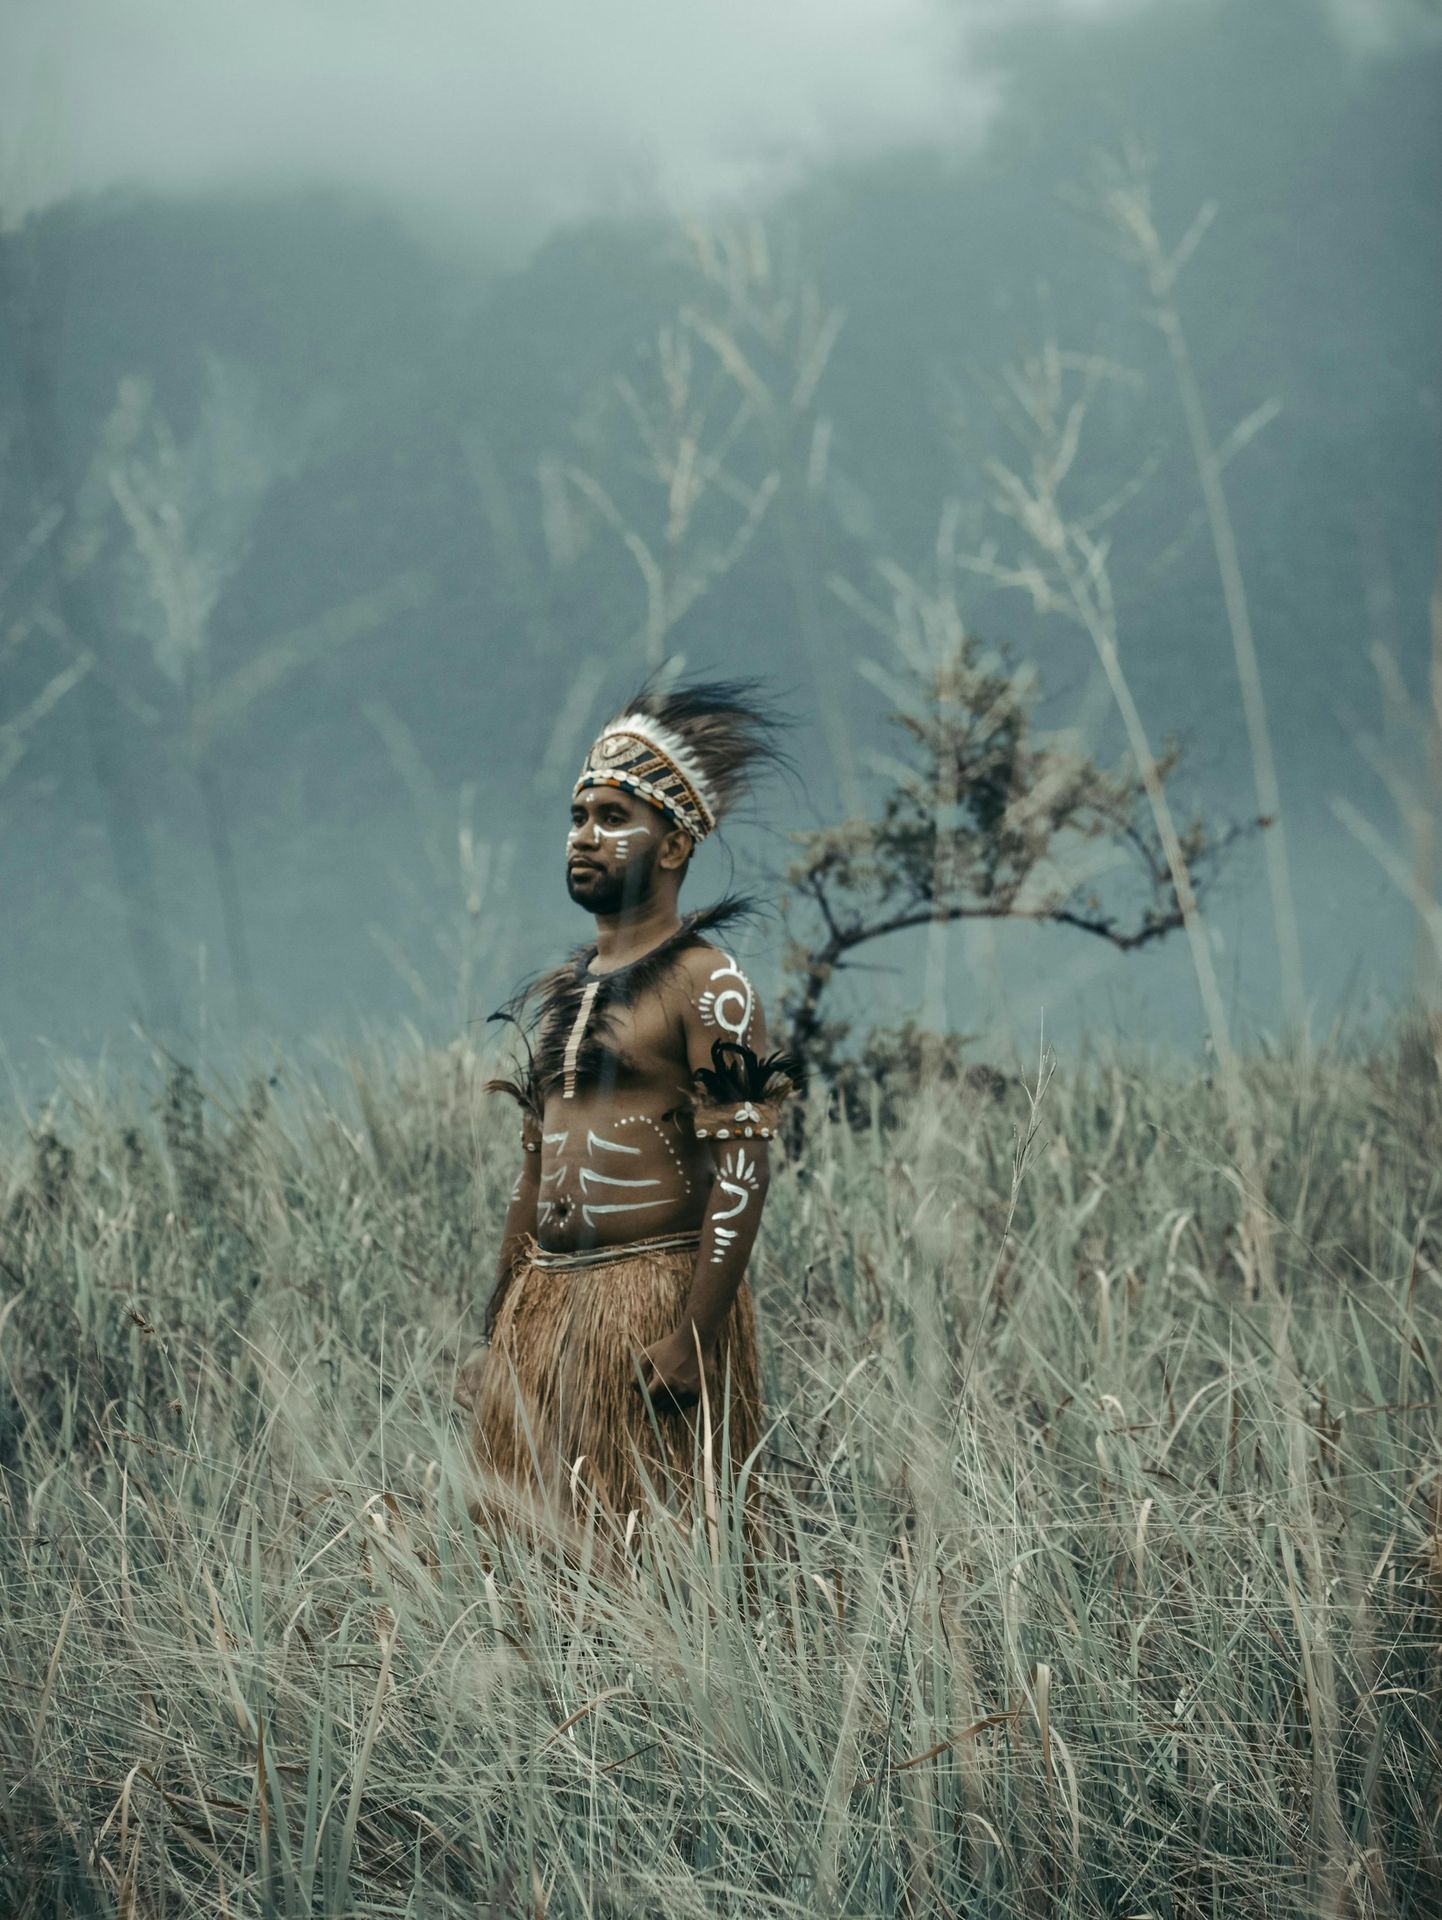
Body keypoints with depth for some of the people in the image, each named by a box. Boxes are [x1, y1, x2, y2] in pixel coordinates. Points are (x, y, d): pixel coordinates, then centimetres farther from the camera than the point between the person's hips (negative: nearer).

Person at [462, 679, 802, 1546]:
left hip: (656, 1296, -7)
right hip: (546, 1307, 7)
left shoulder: (706, 983, -7)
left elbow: (741, 1174, -14)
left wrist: (695, 1340, -21)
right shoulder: (560, 992, 17)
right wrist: (502, 1327, 18)